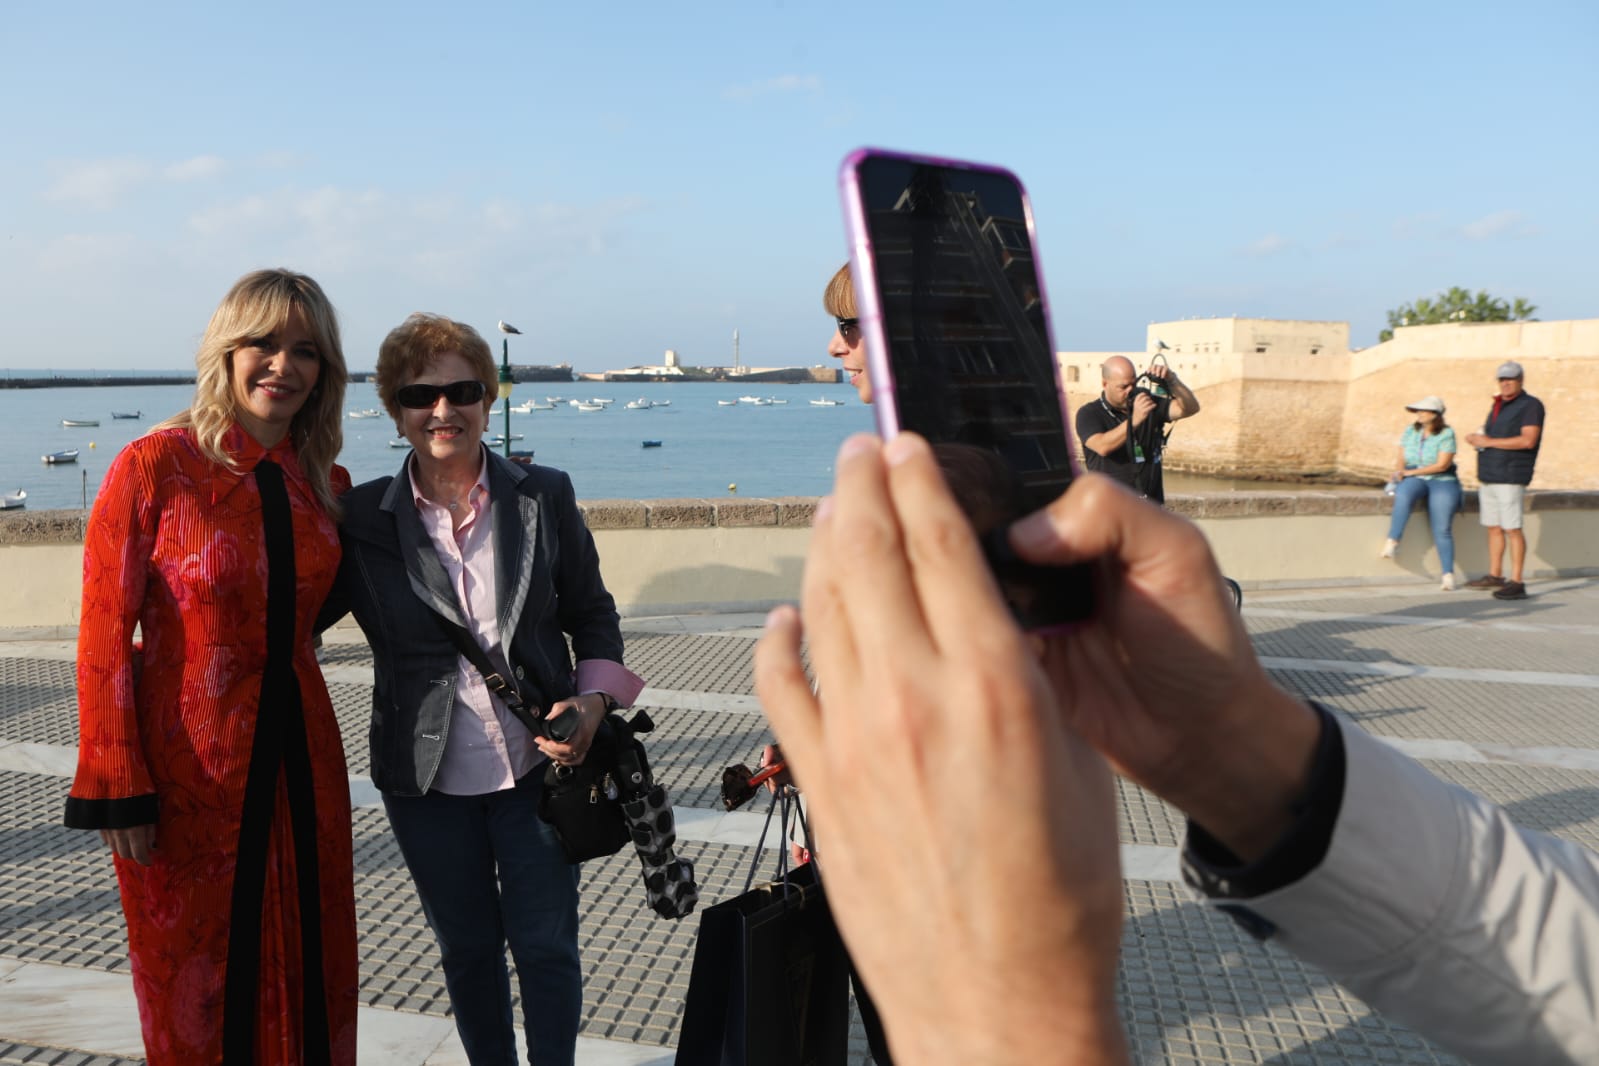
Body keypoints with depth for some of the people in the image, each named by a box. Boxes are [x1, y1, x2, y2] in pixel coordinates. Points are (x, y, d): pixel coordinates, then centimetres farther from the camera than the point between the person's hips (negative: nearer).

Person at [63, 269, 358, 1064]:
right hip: (186, 763, -4)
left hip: (298, 752, 5)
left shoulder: (322, 483, 4)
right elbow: (105, 638, -11)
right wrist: (117, 791, -14)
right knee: (194, 977, 12)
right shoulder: (154, 467, -12)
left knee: (309, 969, 15)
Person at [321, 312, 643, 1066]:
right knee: (467, 950, 18)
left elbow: (593, 616, 3)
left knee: (546, 947, 10)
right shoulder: (361, 518, -5)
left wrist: (593, 701, -11)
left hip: (537, 766, 0)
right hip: (427, 781, 1)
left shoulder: (544, 497, -4)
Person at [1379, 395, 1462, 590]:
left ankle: (1448, 574, -13)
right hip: (1413, 479, 2)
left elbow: (1442, 465, -12)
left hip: (1441, 481, -2)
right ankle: (1392, 541, -32)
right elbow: (1402, 460, 11)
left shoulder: (1446, 434, -5)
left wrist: (1409, 472, -16)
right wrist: (1399, 471, -13)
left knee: (1442, 529, -16)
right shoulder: (1410, 431, 9)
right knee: (1403, 495, -36)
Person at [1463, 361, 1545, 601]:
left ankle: (1516, 584, -9)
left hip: (1510, 478, -8)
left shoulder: (1531, 405, -7)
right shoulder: (1498, 405, 18)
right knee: (1494, 527, 12)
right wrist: (1476, 438, 6)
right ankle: (1494, 576, 21)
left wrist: (1489, 442, -17)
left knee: (1512, 529, -9)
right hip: (1488, 477, 8)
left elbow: (1528, 440, -19)